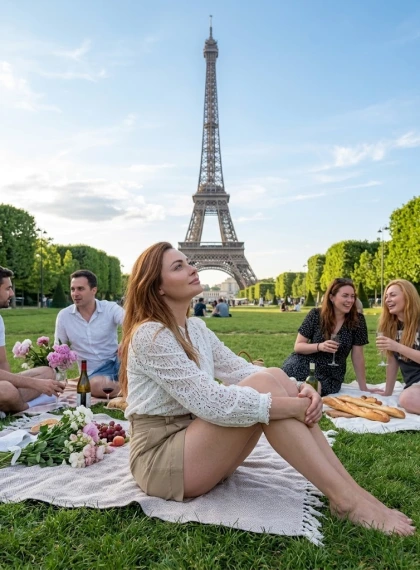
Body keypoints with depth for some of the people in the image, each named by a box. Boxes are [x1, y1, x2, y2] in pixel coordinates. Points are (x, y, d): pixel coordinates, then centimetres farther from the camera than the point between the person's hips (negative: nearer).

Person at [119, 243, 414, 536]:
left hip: (195, 445, 7)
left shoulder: (195, 327, 9)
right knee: (262, 385, -25)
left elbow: (242, 370, 2)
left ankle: (351, 488, -13)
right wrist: (293, 406, -24)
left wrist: (300, 391, -16)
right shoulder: (149, 335, -18)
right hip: (160, 460, -7)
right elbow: (210, 403, -27)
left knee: (274, 377, -14)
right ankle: (345, 499, -19)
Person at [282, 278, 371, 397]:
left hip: (331, 377, 0)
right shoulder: (315, 315, -9)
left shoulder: (357, 320, -8)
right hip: (304, 367, 0)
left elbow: (357, 356, -3)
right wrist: (319, 346, -25)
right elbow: (298, 346, -6)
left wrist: (363, 388, -3)